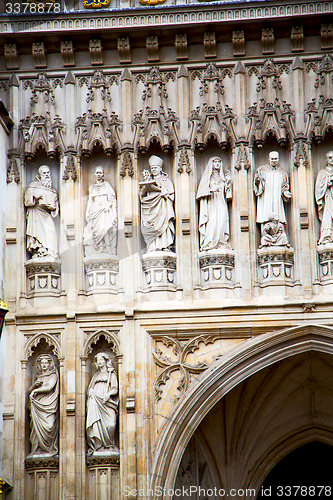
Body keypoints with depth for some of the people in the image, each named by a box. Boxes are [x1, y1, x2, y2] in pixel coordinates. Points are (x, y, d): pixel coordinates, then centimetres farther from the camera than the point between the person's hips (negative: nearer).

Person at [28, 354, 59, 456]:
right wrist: (35, 385, -3)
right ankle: (38, 449, -11)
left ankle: (49, 449, -16)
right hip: (37, 404, 5)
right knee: (37, 424, -9)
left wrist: (35, 390, -3)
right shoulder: (39, 376, 23)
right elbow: (30, 390, 19)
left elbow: (49, 387, -9)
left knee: (47, 424, -16)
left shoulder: (53, 375, 6)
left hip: (48, 404, -5)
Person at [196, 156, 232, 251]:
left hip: (221, 204, 3)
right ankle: (209, 244, -19)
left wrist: (228, 182, 4)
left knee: (221, 224, -10)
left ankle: (221, 244, -12)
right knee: (212, 224, -16)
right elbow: (202, 190, 2)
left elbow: (226, 192, 17)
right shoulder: (207, 176, 12)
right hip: (211, 204, -3)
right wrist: (211, 190, -14)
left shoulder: (222, 177, 21)